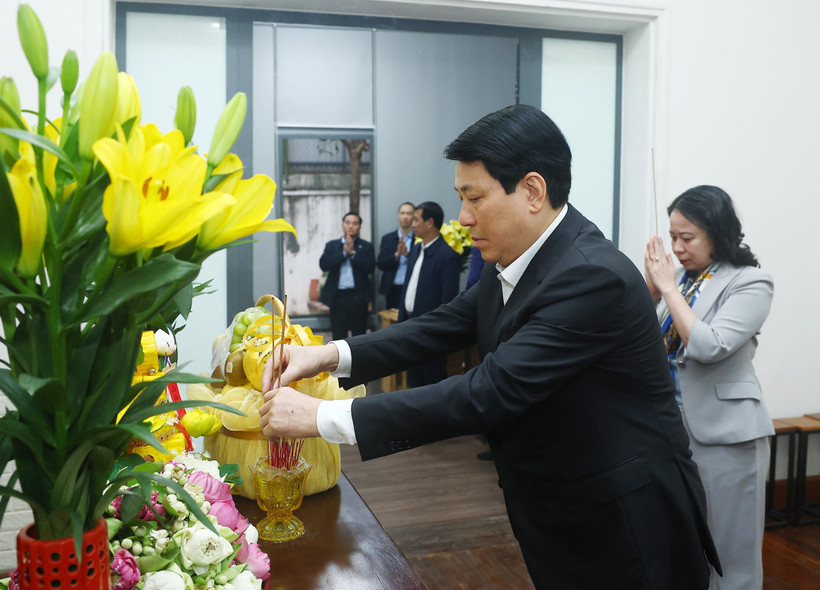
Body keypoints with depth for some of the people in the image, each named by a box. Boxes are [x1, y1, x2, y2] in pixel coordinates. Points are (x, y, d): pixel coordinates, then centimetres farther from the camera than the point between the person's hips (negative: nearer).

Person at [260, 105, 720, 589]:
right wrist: (332, 355, -12)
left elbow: (487, 394, -33)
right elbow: (443, 327, 3)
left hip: (623, 530, -7)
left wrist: (321, 417, -31)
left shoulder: (592, 277, -29)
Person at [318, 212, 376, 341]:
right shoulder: (331, 245, 11)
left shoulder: (366, 246, 7)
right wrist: (344, 253, -10)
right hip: (337, 296, 1)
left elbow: (370, 267, -8)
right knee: (338, 335, 5)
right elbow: (323, 265, -4)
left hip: (358, 296, -1)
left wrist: (352, 253, -12)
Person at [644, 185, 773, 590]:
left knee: (730, 548, 7)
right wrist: (651, 288, -6)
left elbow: (708, 346, -23)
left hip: (723, 432, -6)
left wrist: (668, 287, -16)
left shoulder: (750, 283, -10)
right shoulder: (682, 276, 6)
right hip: (672, 425, 6)